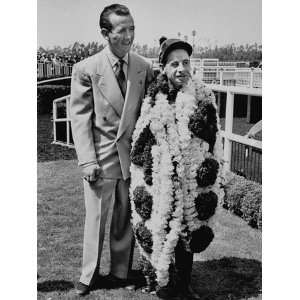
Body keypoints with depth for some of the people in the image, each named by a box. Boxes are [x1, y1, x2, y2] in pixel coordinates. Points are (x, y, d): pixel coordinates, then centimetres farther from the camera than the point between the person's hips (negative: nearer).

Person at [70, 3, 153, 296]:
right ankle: (89, 275, 26)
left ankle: (120, 272, 29)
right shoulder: (86, 69, -6)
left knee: (126, 218, 11)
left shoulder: (143, 68, 2)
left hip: (133, 156, 3)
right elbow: (79, 117, -6)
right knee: (95, 217, 7)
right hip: (100, 157, -2)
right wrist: (88, 160, -12)